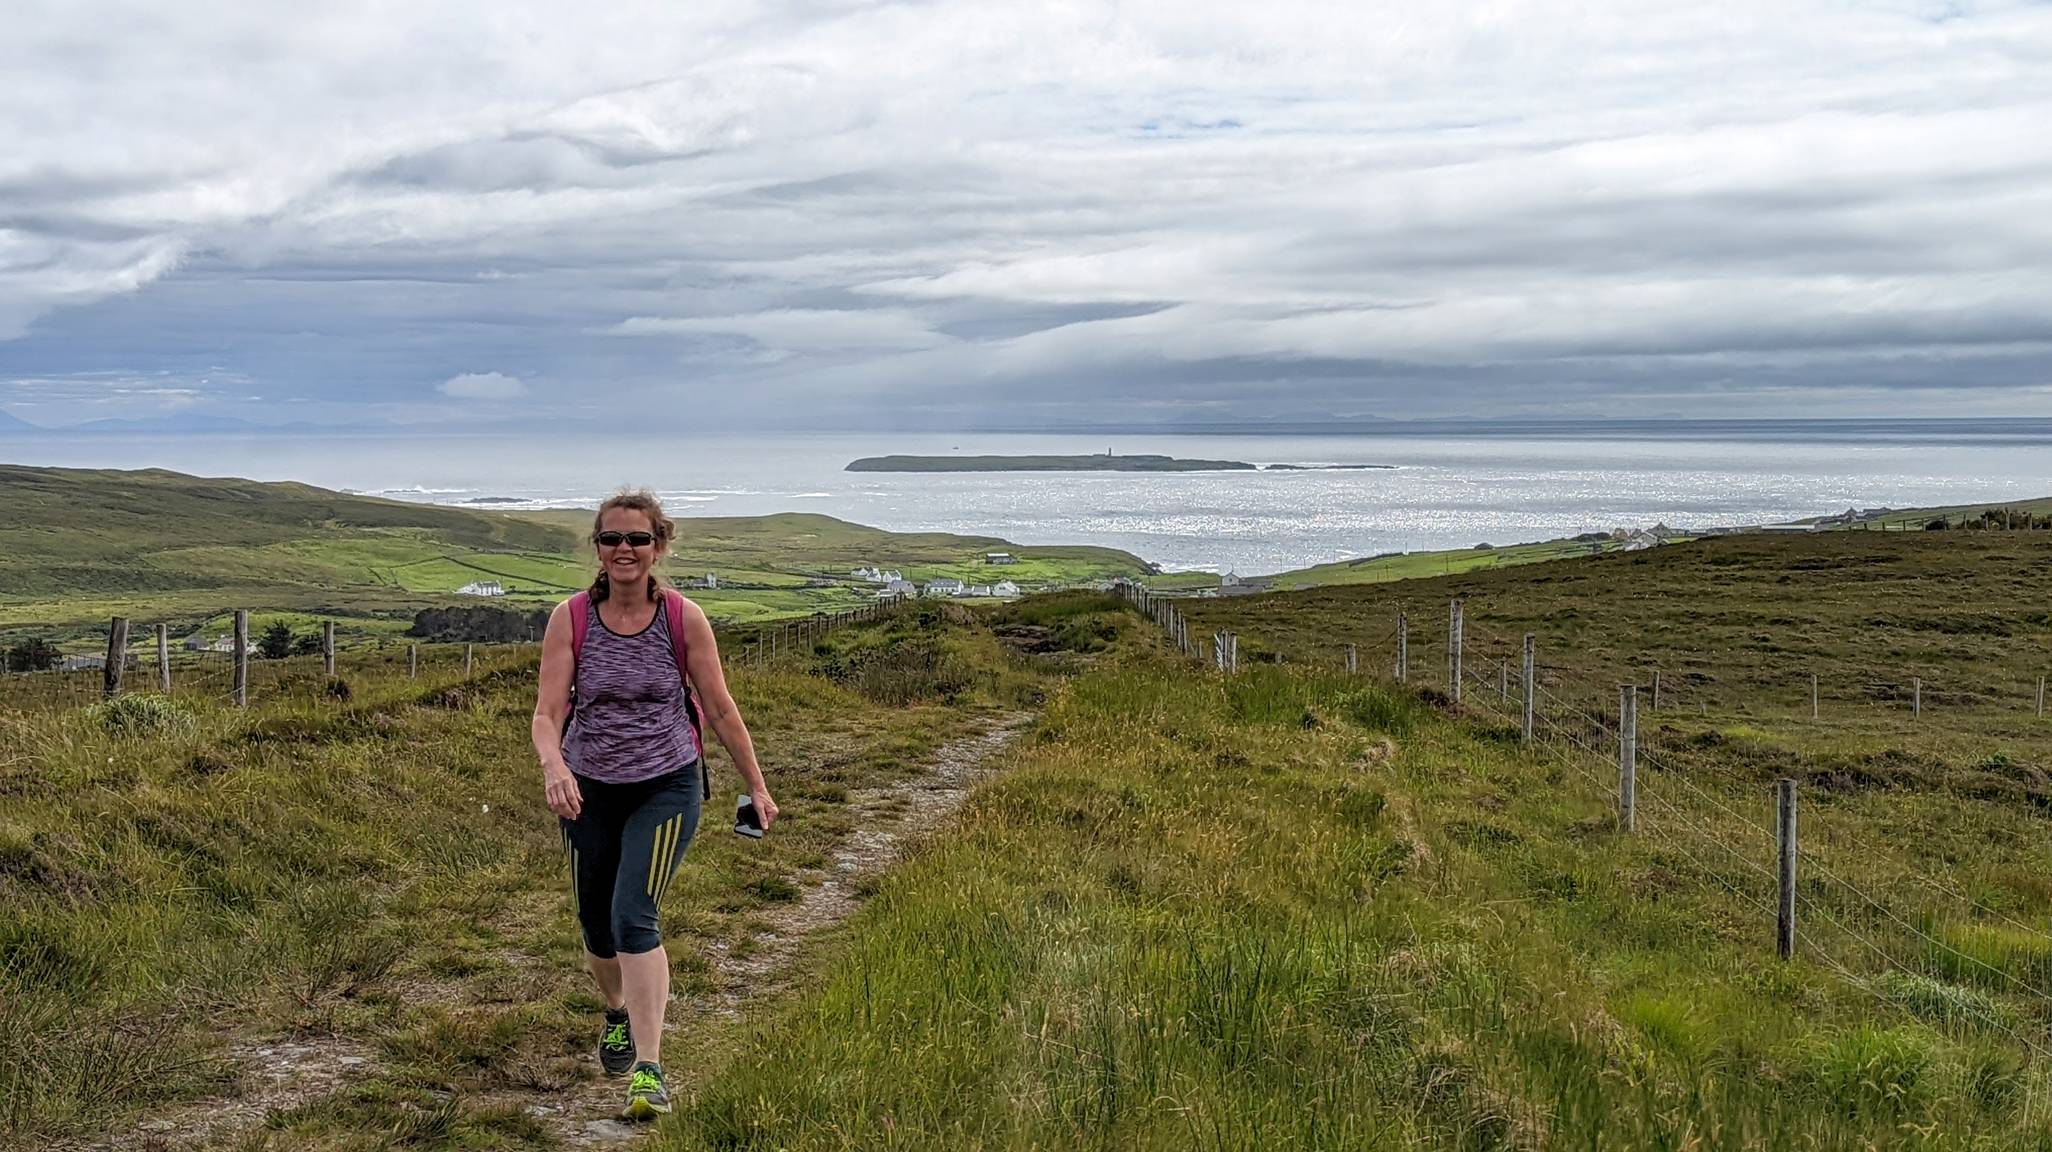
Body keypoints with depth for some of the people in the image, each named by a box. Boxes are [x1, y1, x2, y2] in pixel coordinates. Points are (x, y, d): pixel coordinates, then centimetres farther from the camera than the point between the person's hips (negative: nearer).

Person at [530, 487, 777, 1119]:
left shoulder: (683, 618, -10)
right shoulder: (570, 618, -9)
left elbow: (720, 709, 0)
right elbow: (547, 712, -14)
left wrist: (756, 785, 6)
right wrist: (553, 765, -35)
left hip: (667, 787, -2)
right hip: (589, 790, 3)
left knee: (634, 915, -19)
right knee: (596, 925, 16)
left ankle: (649, 1070, -16)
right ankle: (618, 1014, 48)